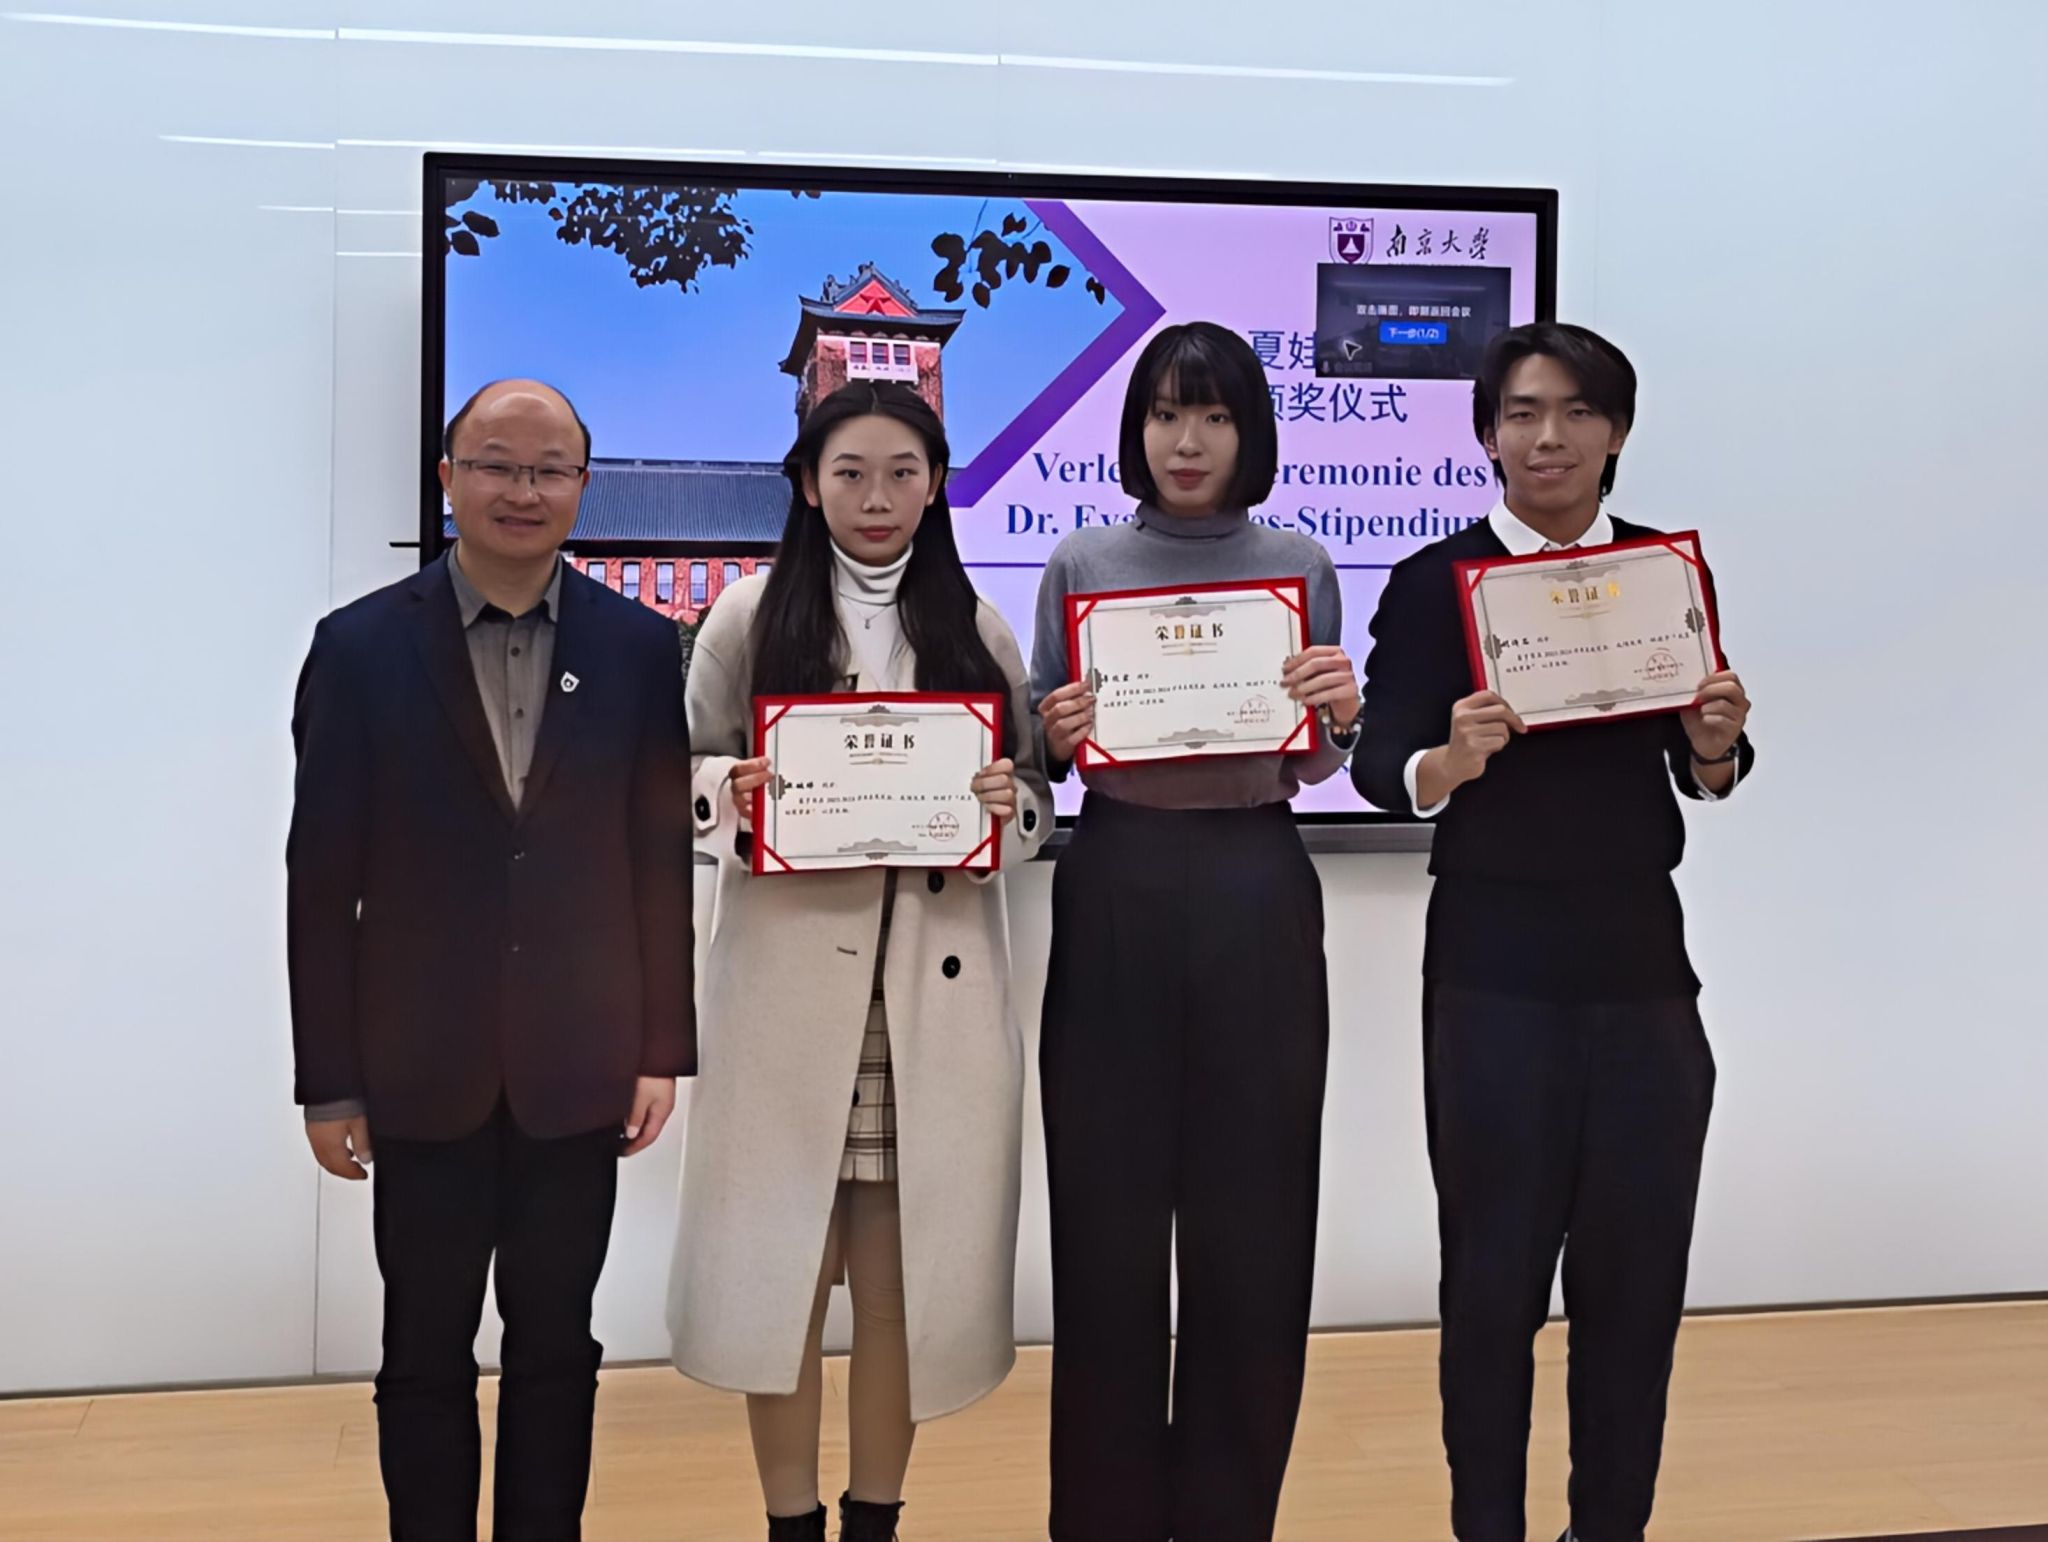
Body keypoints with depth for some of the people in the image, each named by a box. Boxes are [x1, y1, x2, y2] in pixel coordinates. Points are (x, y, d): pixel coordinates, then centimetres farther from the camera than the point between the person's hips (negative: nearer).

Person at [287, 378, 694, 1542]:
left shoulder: (639, 646, -1)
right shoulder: (362, 645, -3)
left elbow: (665, 860, 2)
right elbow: (322, 878, -3)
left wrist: (664, 1049, 1)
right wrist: (328, 1081, -3)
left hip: (579, 1071, 1)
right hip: (422, 1072, 0)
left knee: (555, 1343, 13)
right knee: (427, 1352, 12)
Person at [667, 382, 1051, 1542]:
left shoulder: (980, 630, 9)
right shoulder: (749, 618, 4)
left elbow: (1037, 802, 11)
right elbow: (682, 777, 6)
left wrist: (1012, 805, -11)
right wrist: (734, 794, -15)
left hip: (940, 987, 1)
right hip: (790, 982, -1)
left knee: (908, 1267, 6)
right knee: (781, 1257, 3)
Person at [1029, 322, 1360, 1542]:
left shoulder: (1301, 566, 6)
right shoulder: (1081, 565, 5)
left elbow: (1314, 767, 6)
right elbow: (1045, 757, 6)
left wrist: (1341, 717, -15)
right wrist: (1054, 734, -15)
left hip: (1256, 896, 1)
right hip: (1115, 895, 0)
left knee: (1250, 1209, 5)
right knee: (1108, 1209, 4)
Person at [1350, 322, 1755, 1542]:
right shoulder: (1437, 579, -3)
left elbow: (1700, 776, 11)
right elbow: (1380, 767, -8)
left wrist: (1717, 744, -11)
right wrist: (1452, 758, -29)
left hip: (1643, 954, 3)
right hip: (1496, 965, -3)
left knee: (1640, 1262, 11)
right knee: (1497, 1268, 6)